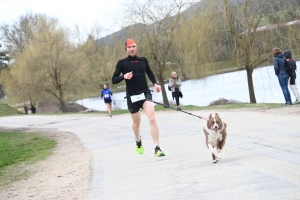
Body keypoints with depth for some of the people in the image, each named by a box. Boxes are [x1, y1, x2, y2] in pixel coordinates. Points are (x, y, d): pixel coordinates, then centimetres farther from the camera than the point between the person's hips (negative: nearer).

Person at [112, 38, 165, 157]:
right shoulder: (122, 63, -2)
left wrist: (155, 83, 9)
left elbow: (149, 72, 24)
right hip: (132, 97, -1)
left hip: (145, 93, 1)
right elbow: (114, 80, -3)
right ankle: (138, 140, 49)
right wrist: (124, 77, -21)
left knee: (152, 118, -20)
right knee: (136, 122, 15)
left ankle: (157, 148, -21)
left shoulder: (143, 60, 6)